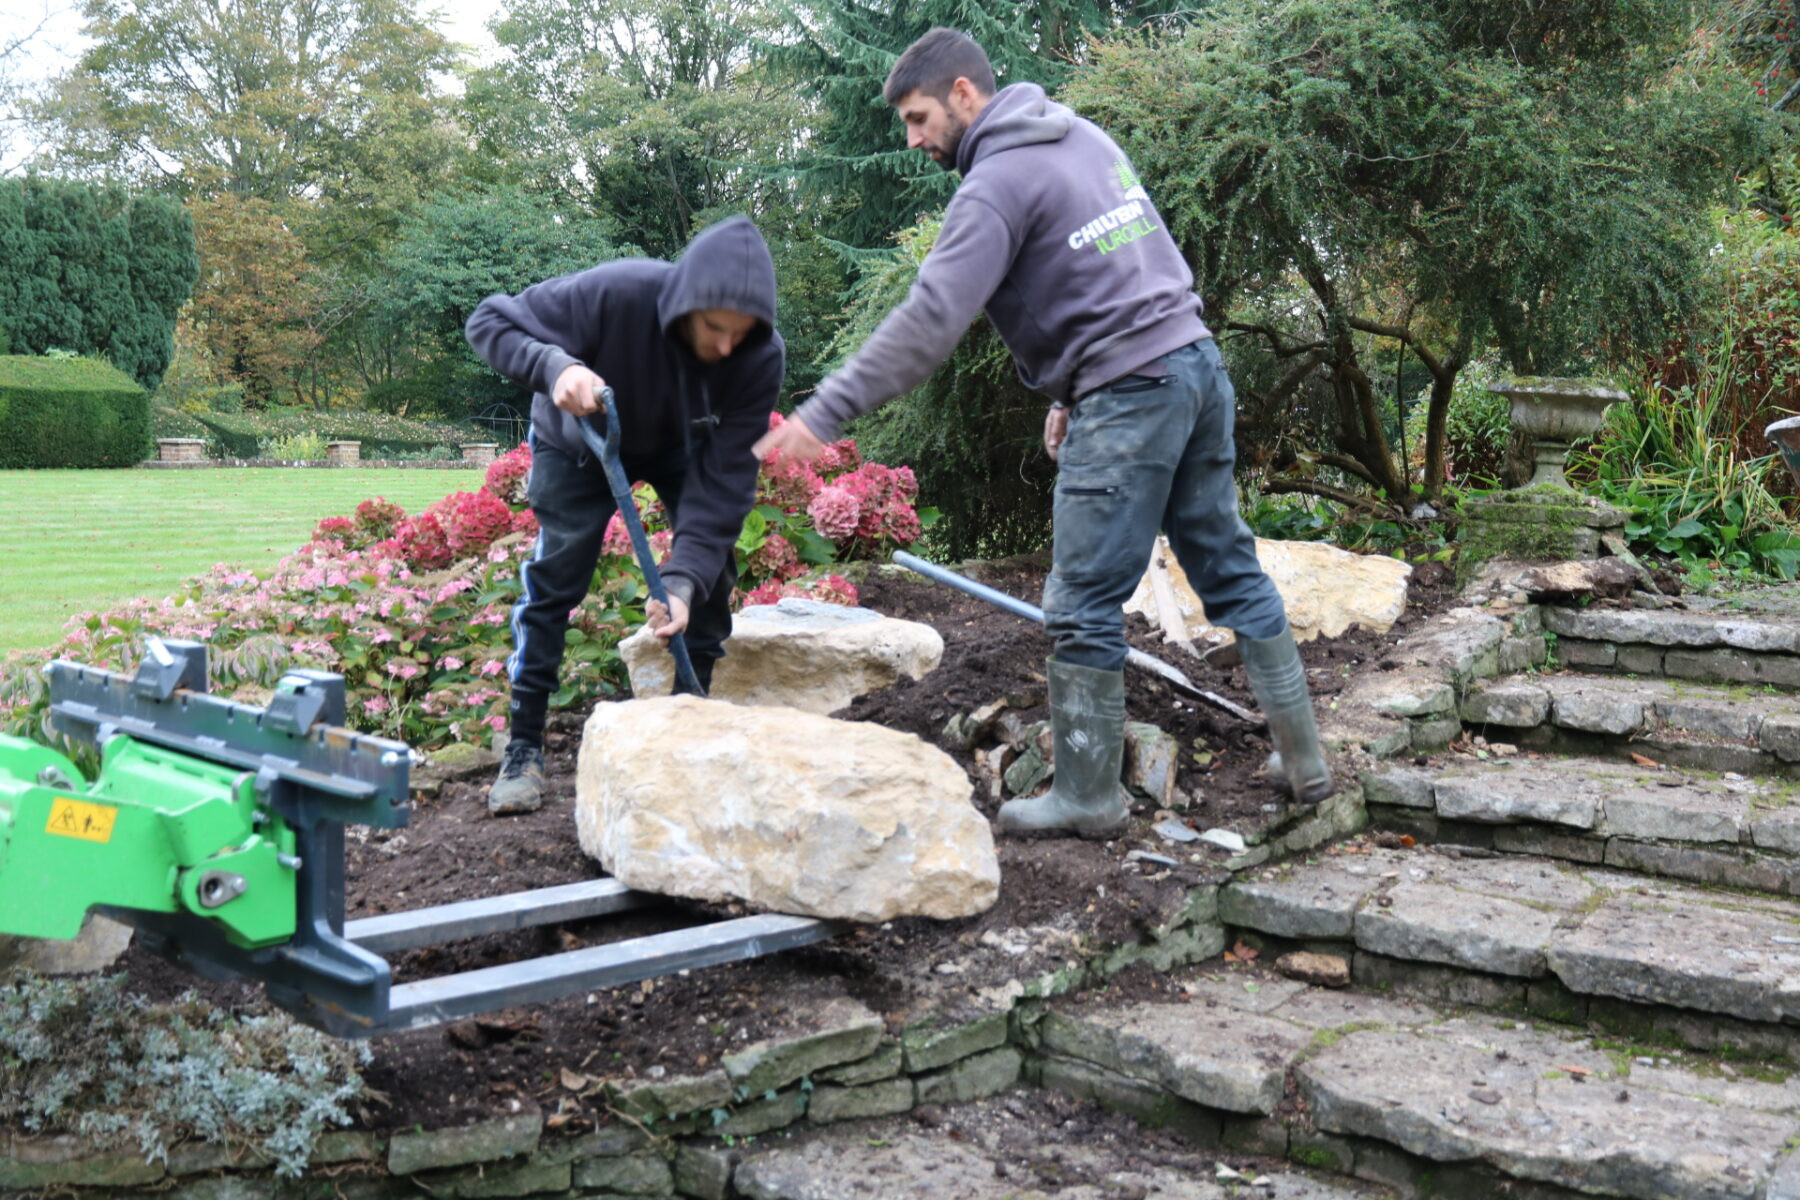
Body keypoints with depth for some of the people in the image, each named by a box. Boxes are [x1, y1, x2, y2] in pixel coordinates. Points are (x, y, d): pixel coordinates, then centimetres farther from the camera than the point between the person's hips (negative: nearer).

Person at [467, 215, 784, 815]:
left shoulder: (761, 357, -32)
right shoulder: (616, 293, -40)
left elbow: (725, 476, -31)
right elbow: (490, 320, -30)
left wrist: (683, 580, -42)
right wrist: (555, 366, -52)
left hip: (679, 448, 2)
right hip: (578, 442, -2)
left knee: (712, 567, -9)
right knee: (554, 573, -9)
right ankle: (523, 746, 1)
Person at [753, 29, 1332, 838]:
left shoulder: (997, 182, -11)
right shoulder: (1081, 135, 15)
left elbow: (930, 320, -22)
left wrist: (824, 413, -23)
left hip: (1129, 395, -9)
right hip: (1196, 360, 9)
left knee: (1083, 609, -1)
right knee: (1231, 569, 14)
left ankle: (1086, 798, 8)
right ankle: (1302, 760, 21)